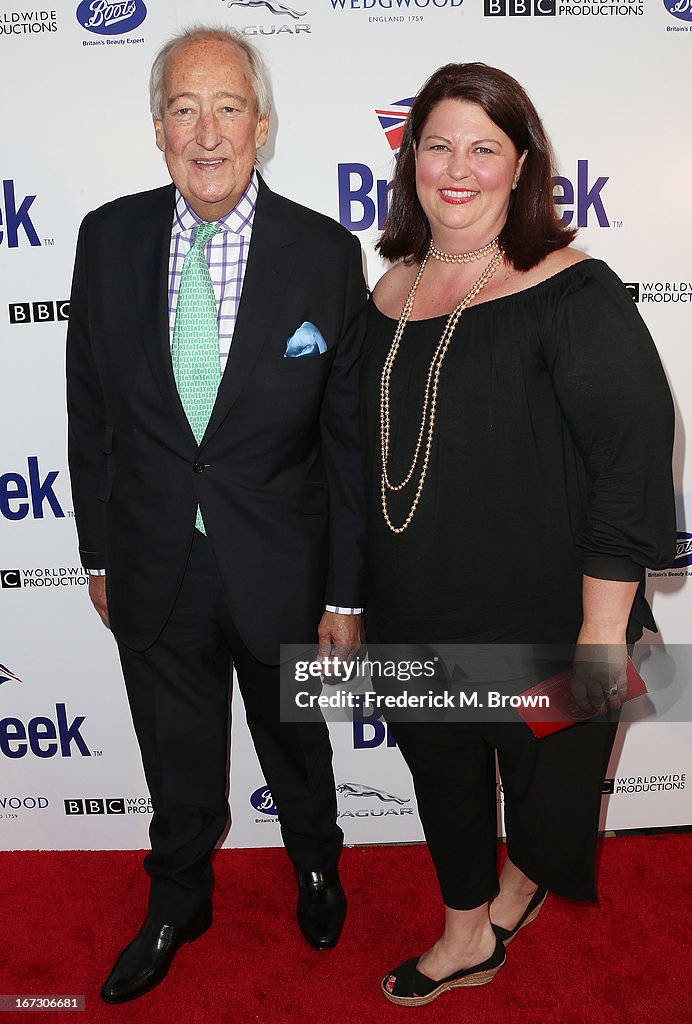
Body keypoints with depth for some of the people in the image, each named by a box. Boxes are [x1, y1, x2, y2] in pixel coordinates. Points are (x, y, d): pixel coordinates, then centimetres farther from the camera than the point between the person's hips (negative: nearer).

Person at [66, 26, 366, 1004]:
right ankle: (178, 903, 51)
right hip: (153, 570, 2)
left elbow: (351, 436, -8)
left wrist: (346, 592, -7)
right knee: (177, 760, 22)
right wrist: (98, 551, 5)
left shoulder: (327, 254, -11)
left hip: (279, 566, -1)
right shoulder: (109, 237, -4)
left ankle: (316, 866, 56)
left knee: (295, 740, 23)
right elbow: (90, 408, 3)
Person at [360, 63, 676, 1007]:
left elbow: (635, 461, -17)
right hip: (414, 619, 5)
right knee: (441, 771, 21)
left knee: (546, 779, 18)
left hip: (540, 622, -5)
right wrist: (361, 597, 13)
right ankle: (468, 938, 47)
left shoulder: (573, 294, -15)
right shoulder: (391, 291, 3)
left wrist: (603, 629, -18)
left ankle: (521, 885, 54)